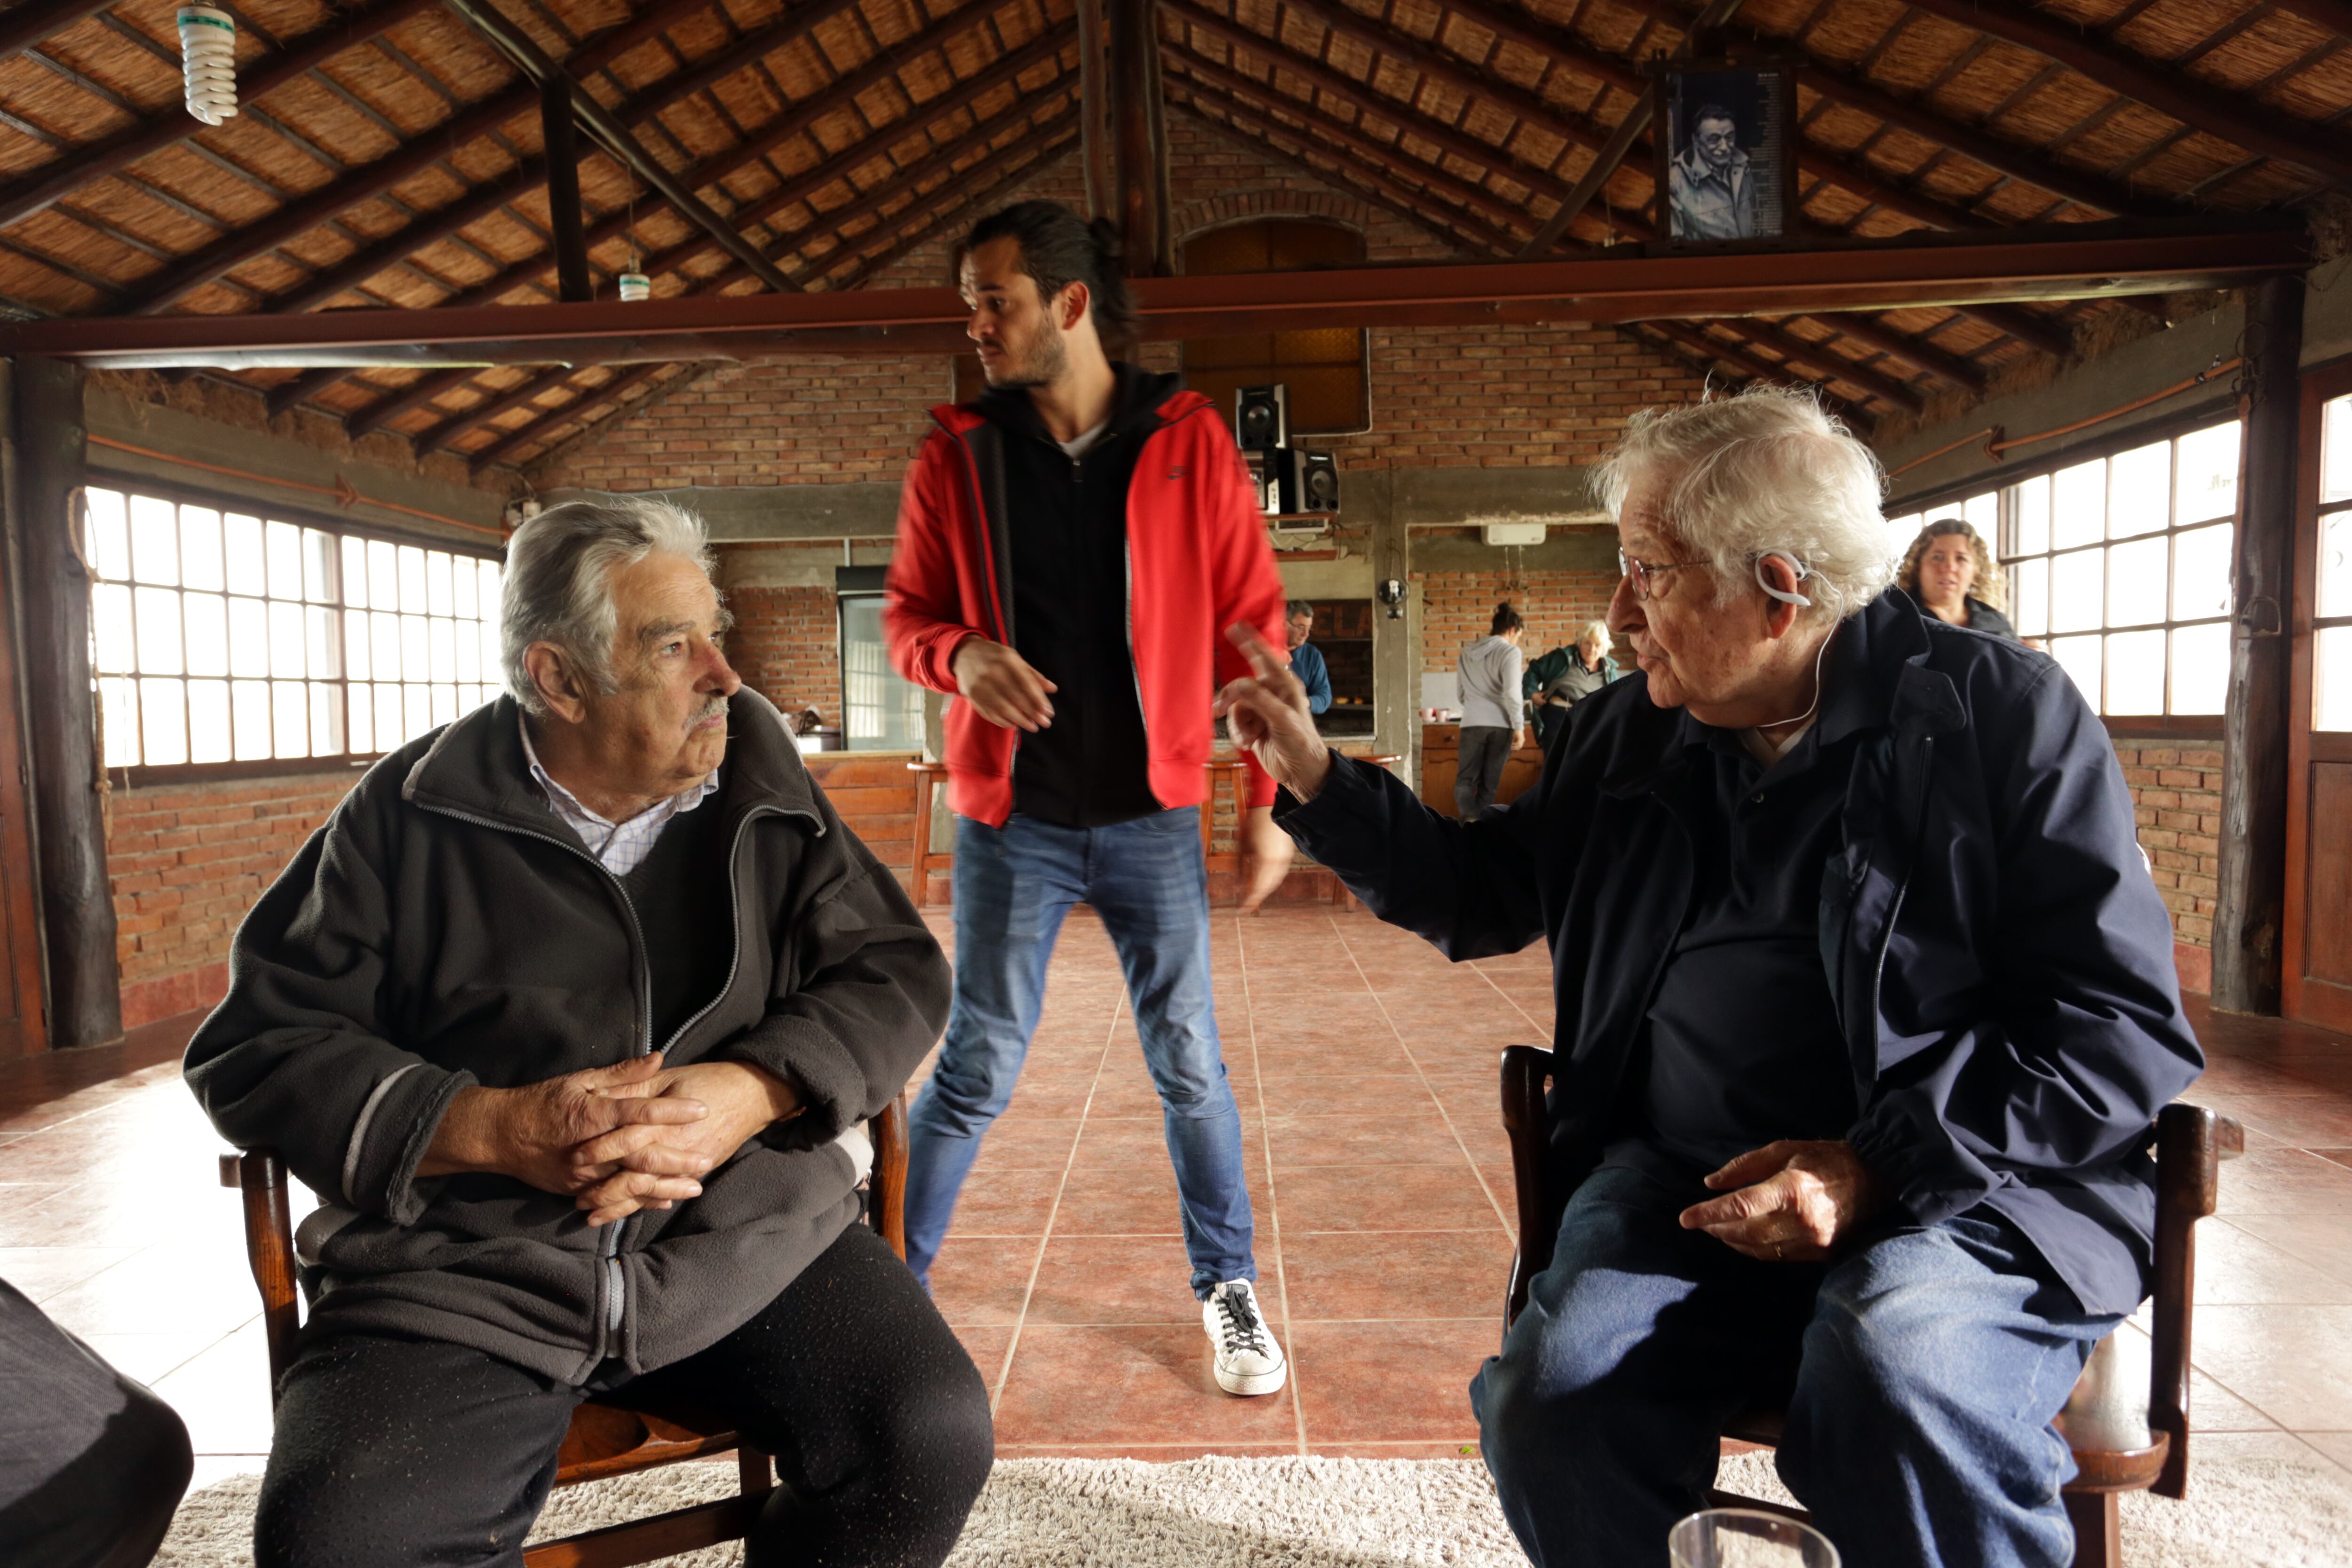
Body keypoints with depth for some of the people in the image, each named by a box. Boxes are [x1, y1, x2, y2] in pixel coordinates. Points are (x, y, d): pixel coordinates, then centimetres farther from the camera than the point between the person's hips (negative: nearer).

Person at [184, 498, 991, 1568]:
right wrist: (495, 1129, -13)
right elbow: (256, 1046, 3)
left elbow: (897, 974, 5)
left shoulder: (766, 796, 8)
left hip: (755, 1232, 1)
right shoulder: (412, 812, 4)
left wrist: (754, 1093, -14)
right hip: (467, 1273, 0)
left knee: (935, 1439, -21)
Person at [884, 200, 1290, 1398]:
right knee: (976, 1070, 6)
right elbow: (906, 616, 9)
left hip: (1152, 817, 0)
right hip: (1010, 820, 1)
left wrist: (1266, 802, -3)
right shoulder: (956, 457, 2)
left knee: (1189, 1065, 7)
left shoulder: (1187, 445, -2)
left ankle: (1227, 1287, 27)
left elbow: (1250, 629, 0)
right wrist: (959, 654, -15)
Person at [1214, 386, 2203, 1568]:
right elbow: (1479, 894, 23)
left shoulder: (2001, 714, -2)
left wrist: (1883, 1166, -16)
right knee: (1551, 1405, -24)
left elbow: (2126, 1025, -5)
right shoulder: (1625, 736, 12)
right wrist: (1316, 780, 13)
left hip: (1966, 1191, -2)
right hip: (1681, 1172, 3)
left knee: (1894, 1379, -34)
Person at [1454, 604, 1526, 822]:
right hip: (1500, 724, -3)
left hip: (1472, 723, 3)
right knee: (1489, 783, 7)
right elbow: (1512, 693, -13)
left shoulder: (1468, 652, 13)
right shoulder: (1510, 651, -4)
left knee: (1466, 779, 2)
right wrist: (1519, 727, -9)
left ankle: (1470, 819, -22)